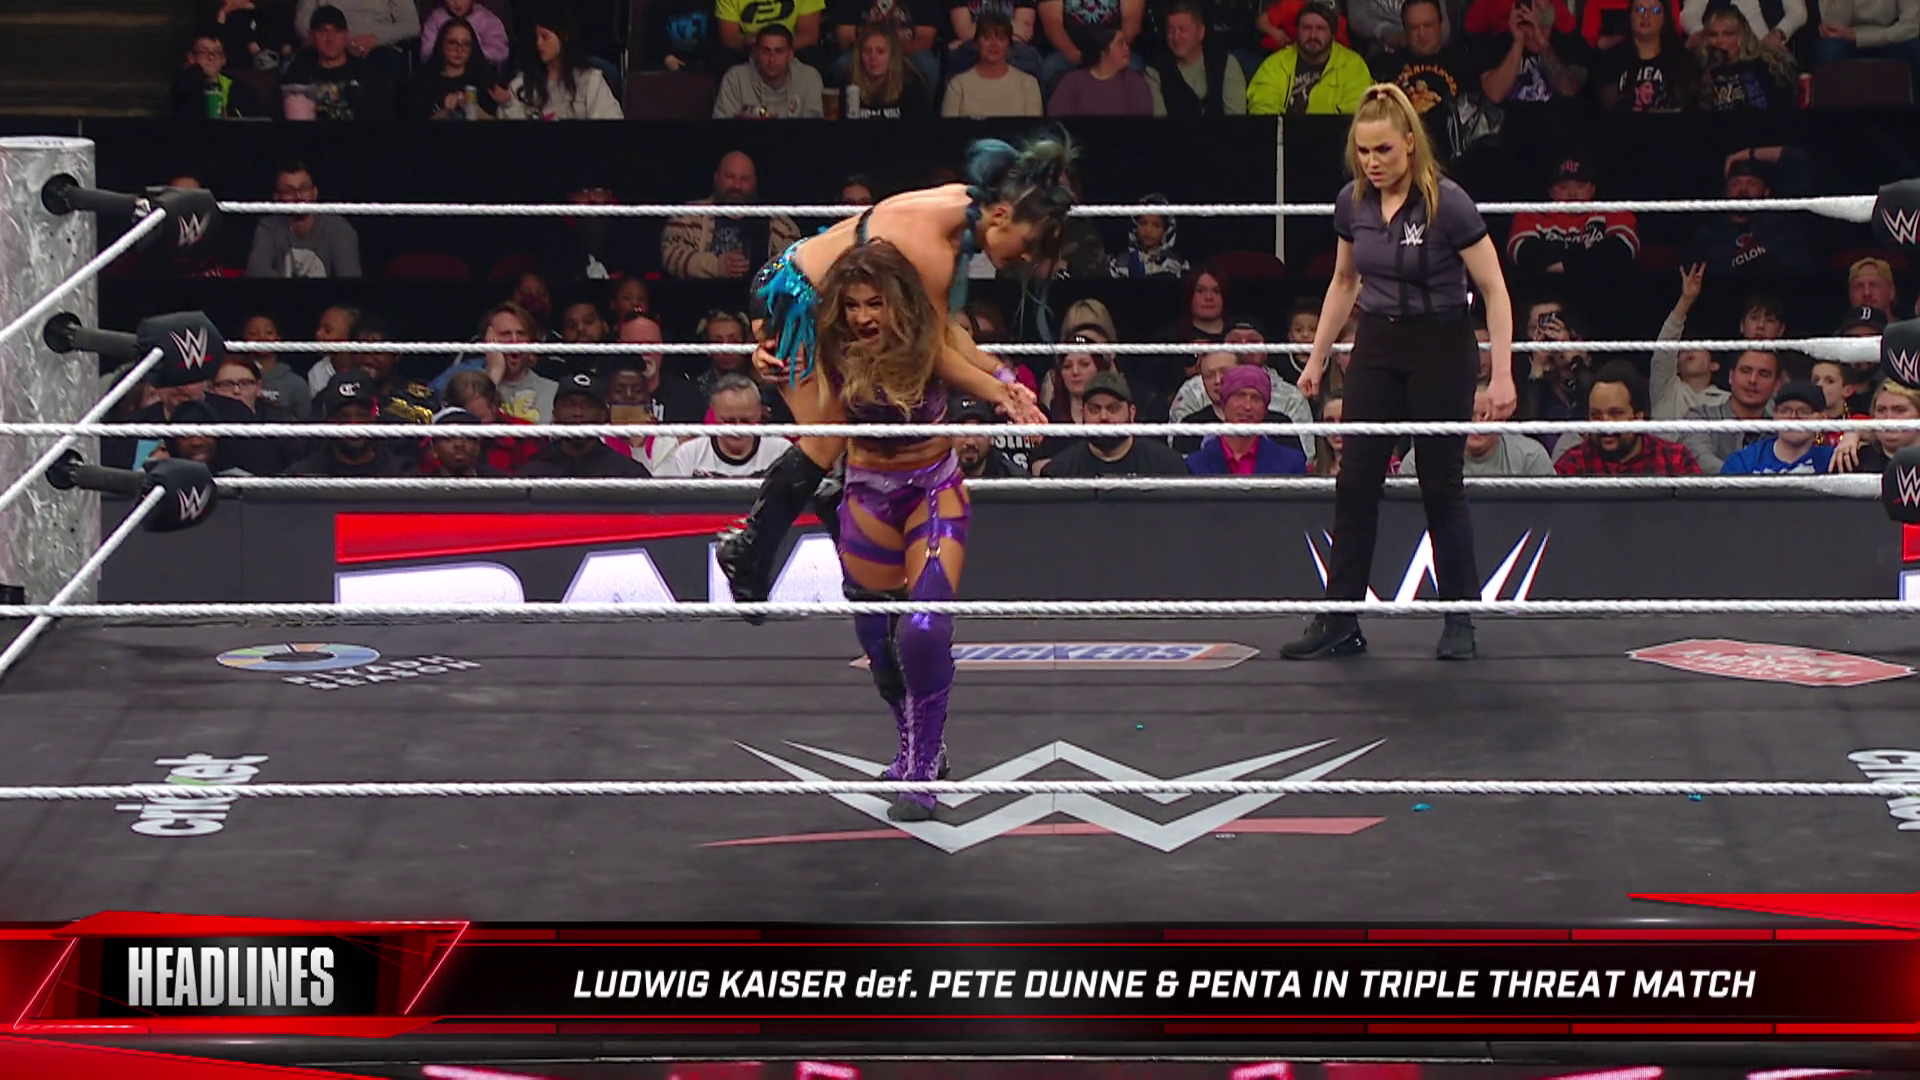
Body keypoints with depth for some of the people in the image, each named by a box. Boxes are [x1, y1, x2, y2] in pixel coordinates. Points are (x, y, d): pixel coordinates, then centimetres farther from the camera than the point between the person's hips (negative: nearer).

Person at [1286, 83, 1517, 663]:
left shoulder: (1447, 203, -18)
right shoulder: (1352, 203, -1)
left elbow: (1494, 291, -14)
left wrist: (1501, 374, -19)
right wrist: (1317, 356, 16)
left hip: (1441, 349, -5)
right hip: (1377, 346, 5)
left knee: (1441, 483, 0)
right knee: (1355, 480, 1)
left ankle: (1459, 620, 11)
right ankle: (1340, 620, 5)